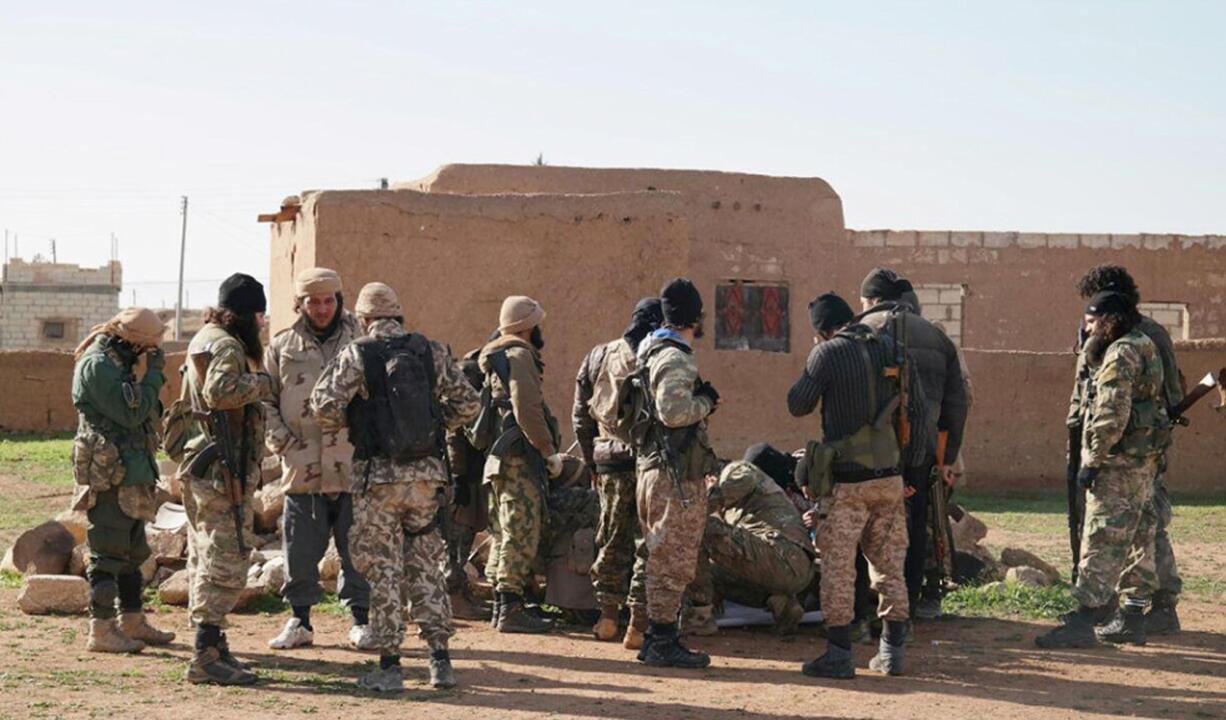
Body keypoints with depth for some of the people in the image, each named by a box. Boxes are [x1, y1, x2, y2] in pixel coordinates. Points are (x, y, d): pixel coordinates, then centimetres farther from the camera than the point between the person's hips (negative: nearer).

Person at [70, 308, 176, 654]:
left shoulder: (116, 363, 15)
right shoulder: (97, 365, -16)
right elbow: (131, 414, -20)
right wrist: (154, 373, -14)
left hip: (129, 474, 10)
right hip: (109, 475, -10)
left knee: (133, 551, 16)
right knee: (108, 553, -7)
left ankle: (133, 622, 25)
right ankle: (101, 631, -3)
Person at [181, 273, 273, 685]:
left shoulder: (206, 339, 19)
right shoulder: (225, 345, -14)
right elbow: (220, 390, -32)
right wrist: (263, 383, -19)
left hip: (201, 465, 11)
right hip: (221, 467, -11)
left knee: (206, 558, 14)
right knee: (226, 562, -9)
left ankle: (211, 647, 22)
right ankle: (207, 655, -10)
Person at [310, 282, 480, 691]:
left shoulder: (356, 355, -5)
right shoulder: (431, 352, 5)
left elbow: (324, 404, -14)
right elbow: (467, 403, 7)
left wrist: (337, 427, 7)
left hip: (378, 476, -3)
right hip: (428, 473, 3)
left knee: (382, 570, 4)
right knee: (425, 568, 13)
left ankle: (389, 666, 5)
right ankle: (441, 660, 11)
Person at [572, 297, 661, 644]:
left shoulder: (598, 358, 9)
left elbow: (580, 417, 12)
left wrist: (592, 460, 18)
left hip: (610, 462, 4)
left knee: (611, 541, 17)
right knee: (648, 544, 3)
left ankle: (607, 618, 21)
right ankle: (638, 625, 2)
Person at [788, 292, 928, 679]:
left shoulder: (827, 353, -9)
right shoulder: (892, 348, 6)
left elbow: (798, 405, -1)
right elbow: (919, 410, 8)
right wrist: (911, 460, 16)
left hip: (846, 479, -5)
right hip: (889, 477, 5)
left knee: (837, 567, 1)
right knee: (889, 564, 14)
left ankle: (839, 655, 1)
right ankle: (892, 652, 18)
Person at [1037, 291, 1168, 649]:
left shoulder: (1121, 354, -15)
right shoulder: (1146, 348, 17)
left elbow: (1112, 416, -21)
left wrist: (1091, 460, -18)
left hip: (1119, 463, -10)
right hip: (1144, 462, 10)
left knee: (1102, 541, -11)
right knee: (1137, 539, 12)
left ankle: (1083, 622, -12)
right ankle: (1133, 619, 18)